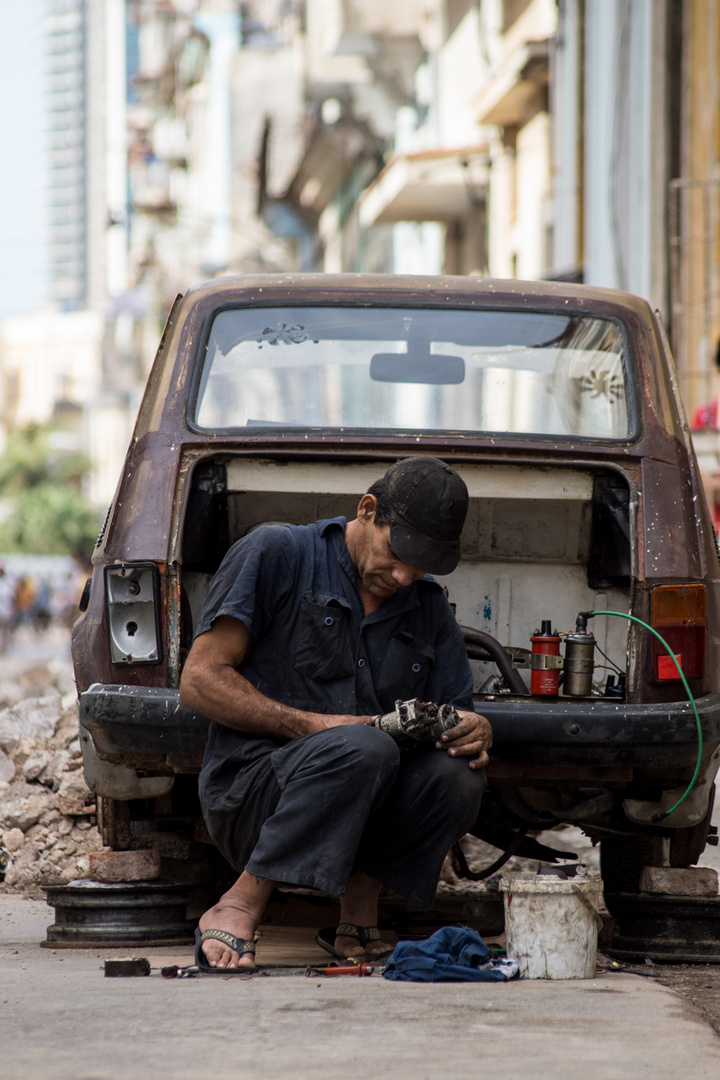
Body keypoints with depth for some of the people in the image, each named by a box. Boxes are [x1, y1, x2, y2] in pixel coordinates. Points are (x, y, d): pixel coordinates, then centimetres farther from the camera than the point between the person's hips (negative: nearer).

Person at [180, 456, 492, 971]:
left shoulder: (431, 609, 16)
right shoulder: (276, 555, -1)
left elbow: (458, 719, 17)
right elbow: (200, 680, -6)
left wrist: (477, 732, -9)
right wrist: (312, 726, -16)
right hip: (248, 793, -5)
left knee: (457, 776, -25)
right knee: (362, 748, -36)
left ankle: (358, 916, -8)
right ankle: (239, 908, -24)